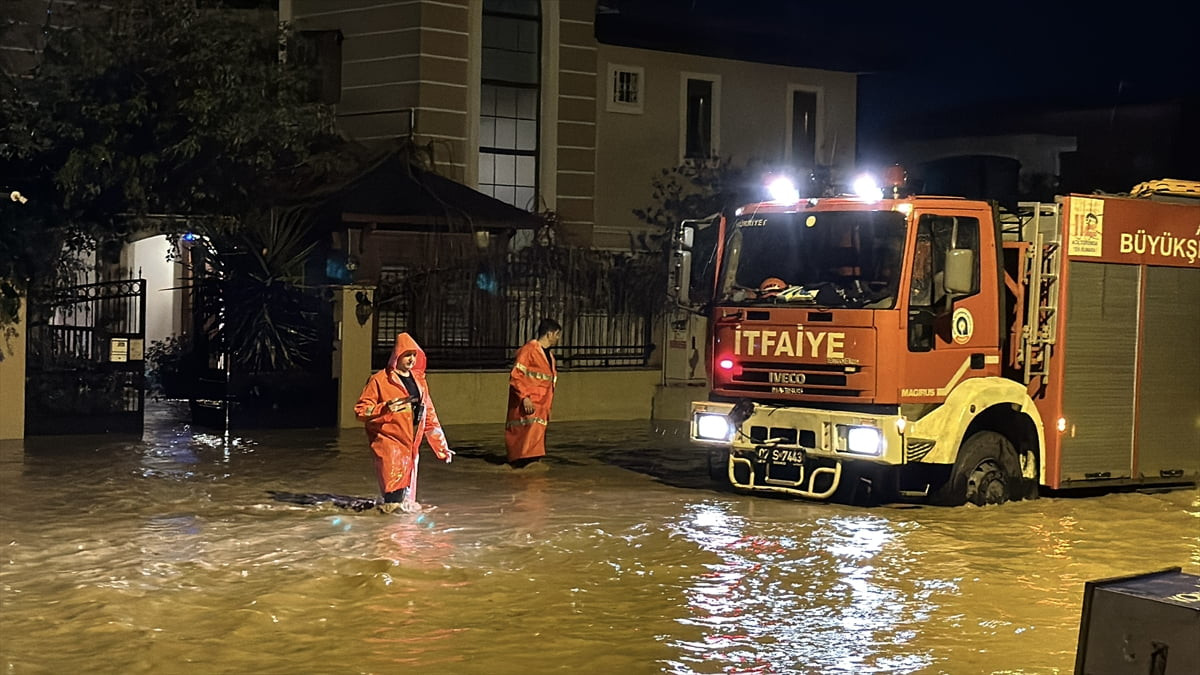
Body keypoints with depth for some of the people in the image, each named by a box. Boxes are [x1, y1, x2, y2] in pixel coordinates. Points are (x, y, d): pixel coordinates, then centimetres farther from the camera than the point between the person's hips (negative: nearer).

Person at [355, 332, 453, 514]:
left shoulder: (419, 379, 15)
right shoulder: (380, 380, -5)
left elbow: (429, 414, 19)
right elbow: (361, 410, -7)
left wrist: (441, 446, 16)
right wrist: (385, 409, -24)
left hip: (411, 443, 6)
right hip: (389, 440, -6)